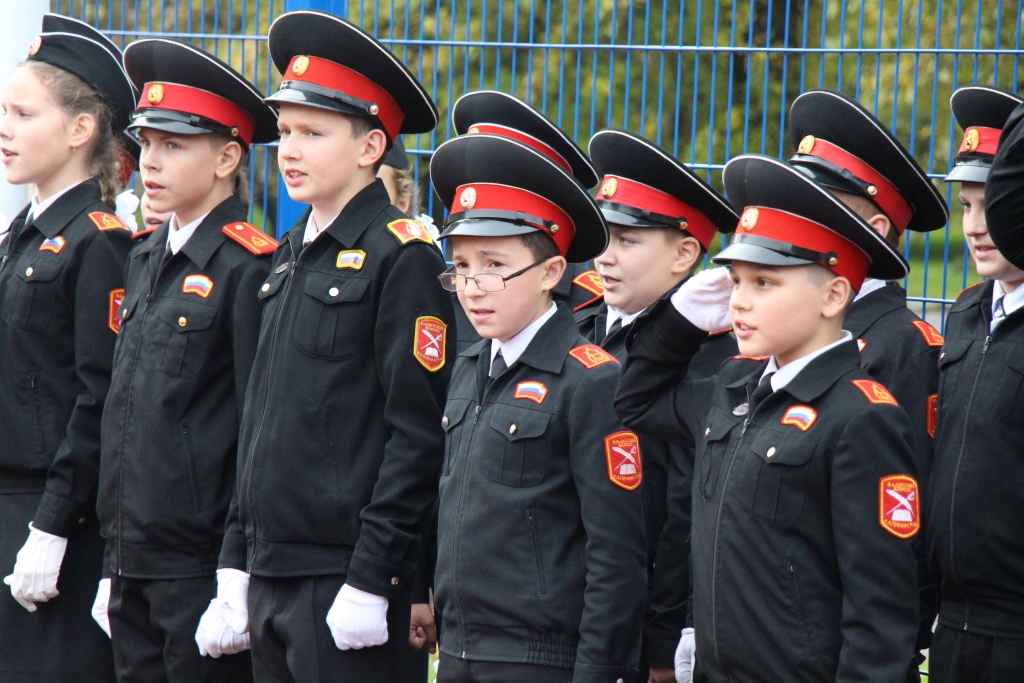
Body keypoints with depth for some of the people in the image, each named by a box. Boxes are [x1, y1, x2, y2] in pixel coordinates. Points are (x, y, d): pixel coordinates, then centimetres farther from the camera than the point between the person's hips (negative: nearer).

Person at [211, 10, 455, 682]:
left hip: (345, 581, -8)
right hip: (271, 575, 8)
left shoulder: (402, 258, -10)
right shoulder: (290, 256, 14)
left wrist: (372, 581, -17)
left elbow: (418, 435, -14)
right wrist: (237, 563, 14)